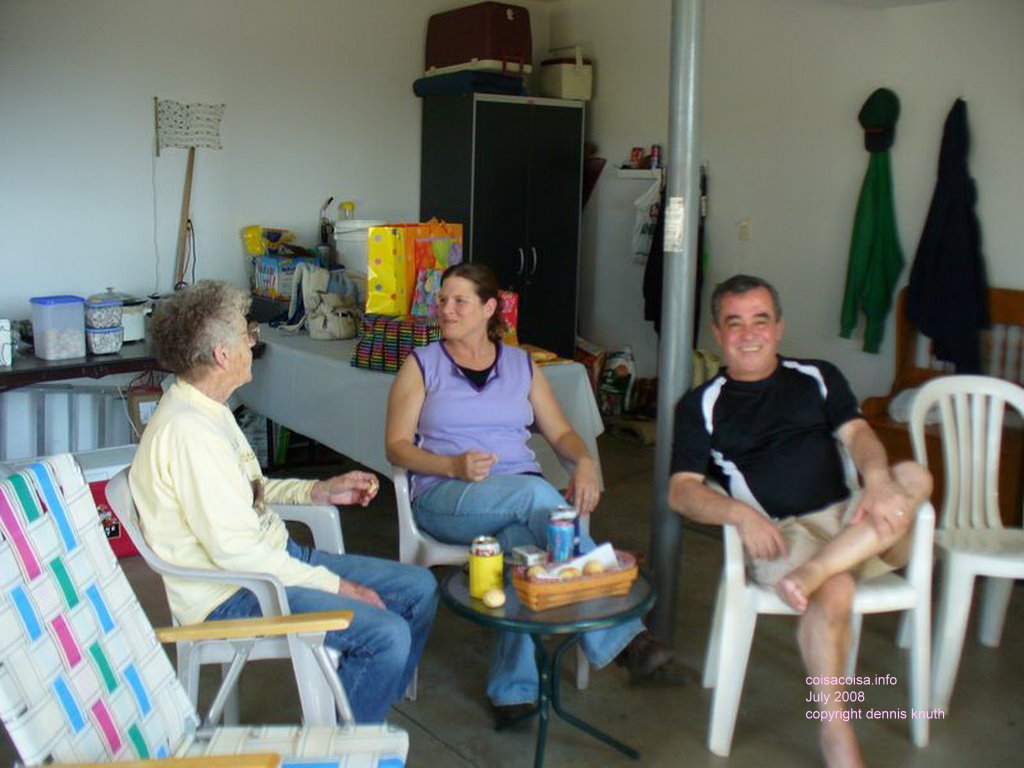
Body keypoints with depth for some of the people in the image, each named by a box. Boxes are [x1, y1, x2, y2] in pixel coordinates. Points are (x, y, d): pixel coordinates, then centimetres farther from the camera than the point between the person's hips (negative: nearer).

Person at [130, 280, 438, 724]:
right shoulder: (187, 430, -24)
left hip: (276, 556, 10)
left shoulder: (206, 410, 9)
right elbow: (234, 550, -26)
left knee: (419, 588, 6)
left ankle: (370, 712, 20)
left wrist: (322, 491, 7)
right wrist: (336, 586, -19)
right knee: (387, 633, -24)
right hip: (230, 595, -10)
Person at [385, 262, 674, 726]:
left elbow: (561, 432, 14)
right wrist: (455, 465, -17)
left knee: (522, 537, -36)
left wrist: (585, 461, -11)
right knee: (536, 494, -34)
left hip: (522, 495, 3)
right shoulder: (422, 365, 9)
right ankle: (620, 635, -34)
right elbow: (397, 447, 1)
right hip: (445, 496, -3)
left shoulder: (521, 365, 17)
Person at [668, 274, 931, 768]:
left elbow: (857, 434, 2)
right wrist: (742, 515, -20)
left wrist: (878, 480, -22)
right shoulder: (701, 406, 11)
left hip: (848, 522, 3)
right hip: (776, 534, -3)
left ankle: (808, 575, -35)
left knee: (914, 477, -25)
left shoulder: (818, 378, 19)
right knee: (833, 592, -33)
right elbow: (681, 492, 1)